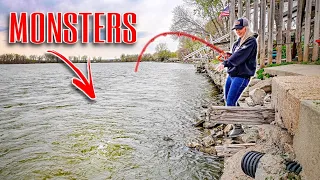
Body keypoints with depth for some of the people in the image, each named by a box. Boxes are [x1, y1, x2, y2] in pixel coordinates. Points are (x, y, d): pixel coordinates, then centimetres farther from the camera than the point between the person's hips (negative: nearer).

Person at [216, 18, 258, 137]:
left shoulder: (251, 41, -11)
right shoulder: (239, 40, 15)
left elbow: (240, 55, -23)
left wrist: (225, 63, -29)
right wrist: (229, 56, 4)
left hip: (242, 75, -9)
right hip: (232, 73, 9)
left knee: (230, 102, -11)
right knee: (227, 99, 15)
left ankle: (238, 127, 3)